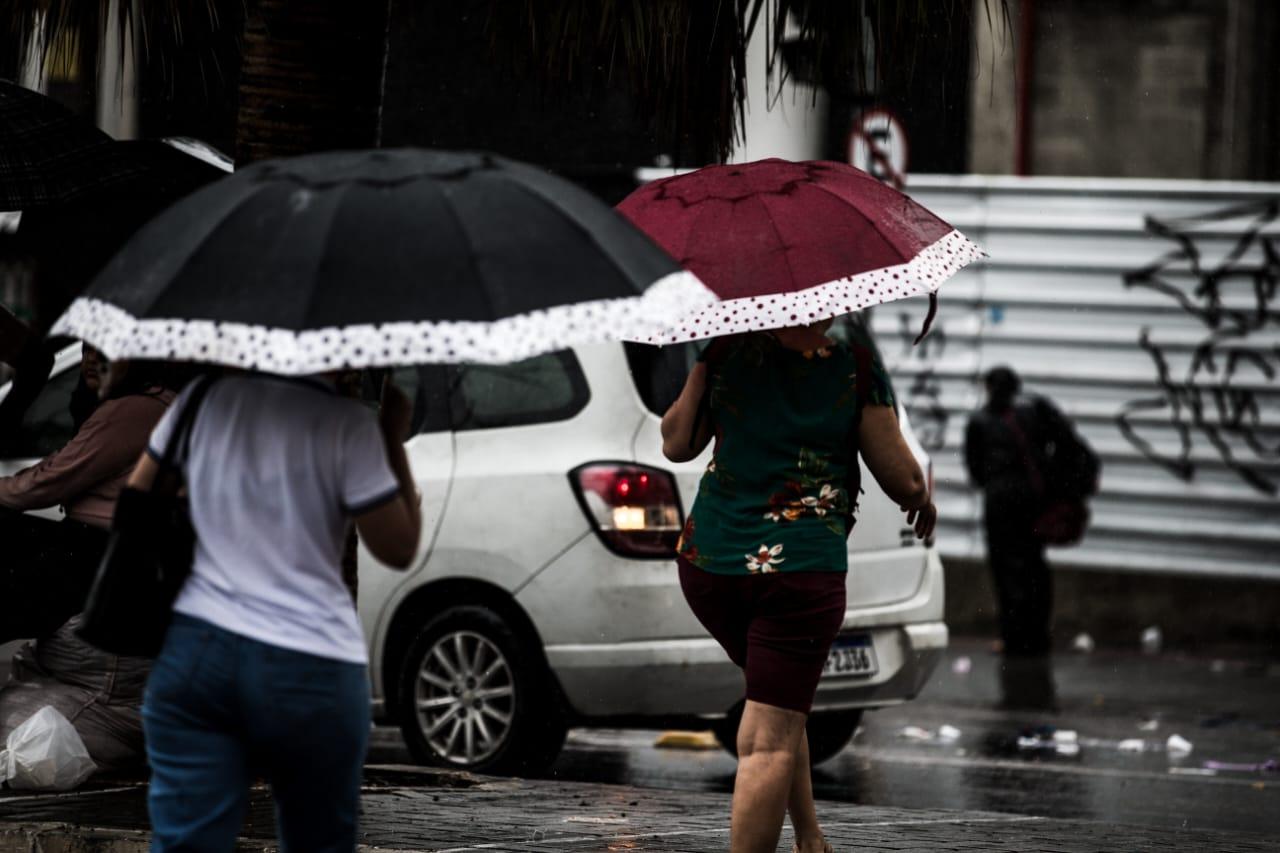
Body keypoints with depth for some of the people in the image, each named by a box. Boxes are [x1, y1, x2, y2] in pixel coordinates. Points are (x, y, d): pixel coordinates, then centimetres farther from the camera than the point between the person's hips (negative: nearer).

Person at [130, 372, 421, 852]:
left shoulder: (204, 398, 3)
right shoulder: (347, 424, -9)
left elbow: (136, 501, 14)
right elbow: (399, 550, -2)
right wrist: (394, 440, 5)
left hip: (194, 650, 3)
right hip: (310, 670, -3)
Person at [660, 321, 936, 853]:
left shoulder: (727, 351, 1)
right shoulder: (857, 369, -5)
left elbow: (676, 444, 9)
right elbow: (903, 480, -1)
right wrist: (923, 503, 22)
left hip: (708, 564, 4)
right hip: (804, 569, -4)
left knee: (777, 699, 27)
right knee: (771, 741, -4)